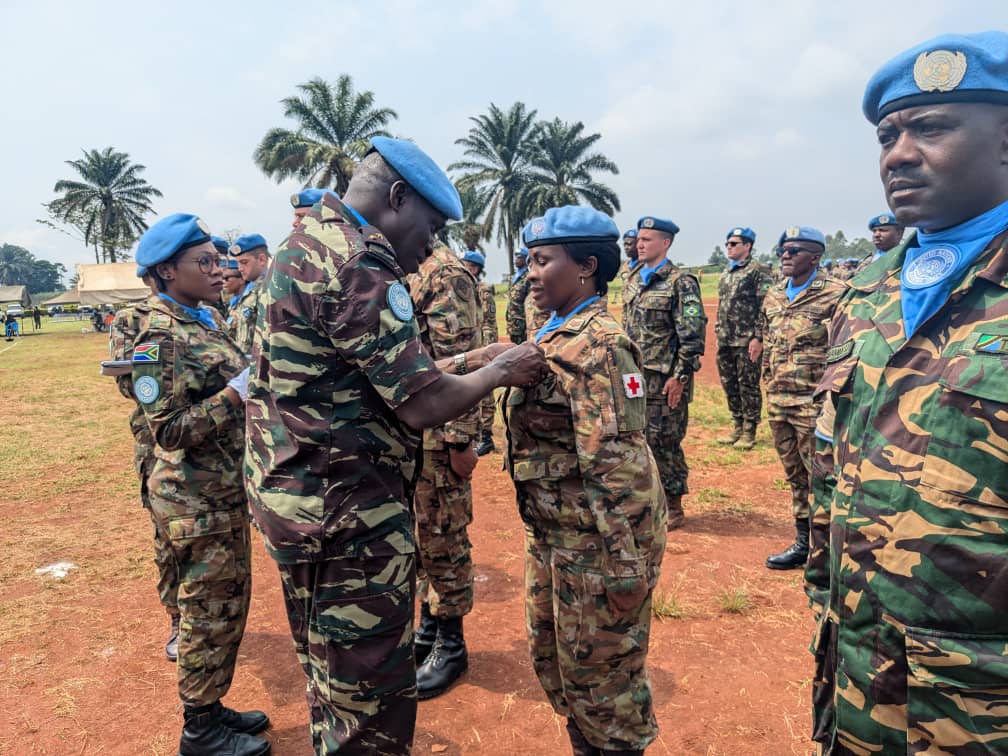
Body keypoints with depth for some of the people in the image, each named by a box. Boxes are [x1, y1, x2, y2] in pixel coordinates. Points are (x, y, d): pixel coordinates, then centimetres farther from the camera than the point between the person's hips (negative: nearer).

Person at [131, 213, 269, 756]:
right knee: (210, 610, 5)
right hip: (198, 500, -9)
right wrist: (237, 392, -25)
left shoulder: (206, 320, 8)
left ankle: (212, 707, 36)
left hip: (225, 491, 9)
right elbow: (170, 430, -22)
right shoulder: (160, 336, -18)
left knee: (230, 602, 18)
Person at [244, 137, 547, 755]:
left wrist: (462, 362, 9)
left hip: (294, 497, 10)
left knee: (331, 678, 25)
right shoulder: (354, 261, -20)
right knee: (373, 704, 6)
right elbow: (422, 405, -23)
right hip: (348, 516, -10)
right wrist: (500, 370, -6)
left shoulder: (302, 247, 12)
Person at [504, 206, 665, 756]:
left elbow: (616, 463, -25)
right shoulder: (556, 336, 8)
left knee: (599, 669, 10)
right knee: (551, 657, 23)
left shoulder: (596, 345, -21)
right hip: (552, 536, 10)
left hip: (594, 540, -9)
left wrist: (628, 565, -24)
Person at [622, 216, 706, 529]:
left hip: (665, 379, -7)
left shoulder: (680, 282, -10)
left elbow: (693, 335, -15)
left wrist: (680, 376, -18)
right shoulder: (634, 281, 13)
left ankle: (674, 509, 15)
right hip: (635, 377, 7)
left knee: (665, 444, 0)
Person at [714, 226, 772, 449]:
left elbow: (765, 306, -13)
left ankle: (749, 432, 9)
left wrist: (758, 338, -18)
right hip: (725, 341, 8)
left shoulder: (758, 271, -7)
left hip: (746, 341, -8)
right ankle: (737, 427, 25)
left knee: (748, 386, 0)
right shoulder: (726, 273, 17)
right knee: (729, 385, 12)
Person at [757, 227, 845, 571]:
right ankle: (803, 542, 28)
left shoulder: (836, 294, -10)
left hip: (814, 403, -7)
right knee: (794, 475, 16)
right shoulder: (773, 297, 12)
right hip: (778, 402, 7)